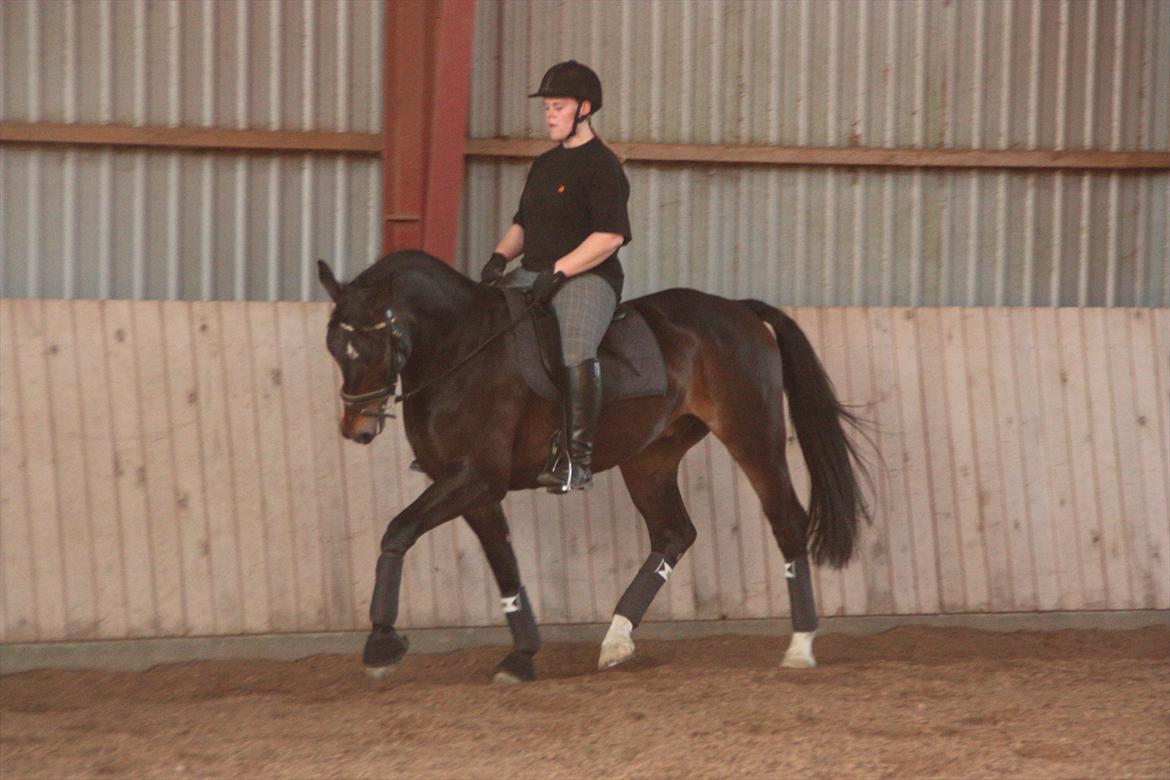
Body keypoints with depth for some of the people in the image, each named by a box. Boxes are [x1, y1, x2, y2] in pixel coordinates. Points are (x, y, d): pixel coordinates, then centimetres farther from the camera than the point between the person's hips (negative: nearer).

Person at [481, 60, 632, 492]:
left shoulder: (602, 166, -7)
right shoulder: (544, 165, 19)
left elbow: (610, 235, -17)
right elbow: (523, 224, 25)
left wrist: (558, 271, -21)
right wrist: (501, 256, 5)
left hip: (587, 276, -9)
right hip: (533, 274, 9)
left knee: (576, 351, -35)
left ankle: (578, 459, -34)